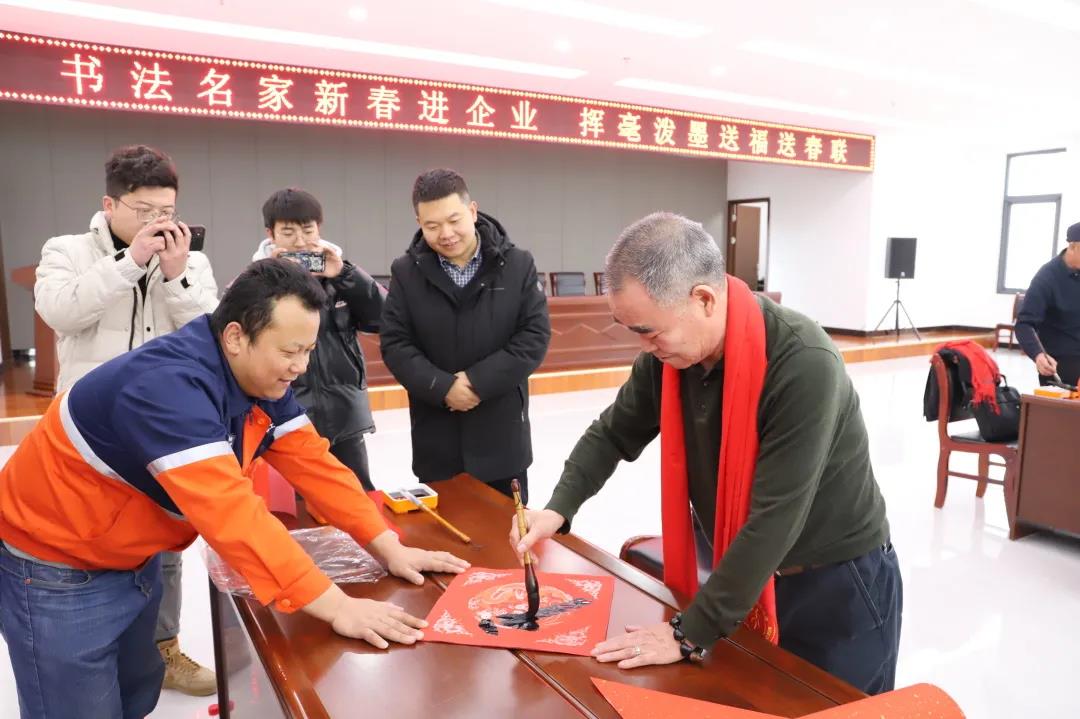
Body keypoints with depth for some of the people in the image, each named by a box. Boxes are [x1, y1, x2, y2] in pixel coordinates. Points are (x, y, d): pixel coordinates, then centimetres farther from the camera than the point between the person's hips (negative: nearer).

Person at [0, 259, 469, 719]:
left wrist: (389, 550, -13)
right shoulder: (171, 386, -36)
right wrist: (336, 607, -41)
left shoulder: (262, 381, -8)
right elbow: (231, 513, -42)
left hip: (132, 560, 8)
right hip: (55, 568, -8)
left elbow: (314, 465, -7)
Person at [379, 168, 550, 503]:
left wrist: (479, 381, -17)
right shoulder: (406, 272, -1)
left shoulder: (518, 265, -3)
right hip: (435, 434, 1)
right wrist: (443, 387, -17)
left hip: (502, 430, 0)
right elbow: (394, 344, -4)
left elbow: (536, 336, -8)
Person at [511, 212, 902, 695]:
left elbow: (774, 519, -30)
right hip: (737, 574, 6)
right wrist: (558, 509, -10)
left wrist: (690, 634, -25)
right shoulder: (668, 355, -10)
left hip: (835, 583, -5)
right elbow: (612, 434, 5)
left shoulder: (803, 366, -31)